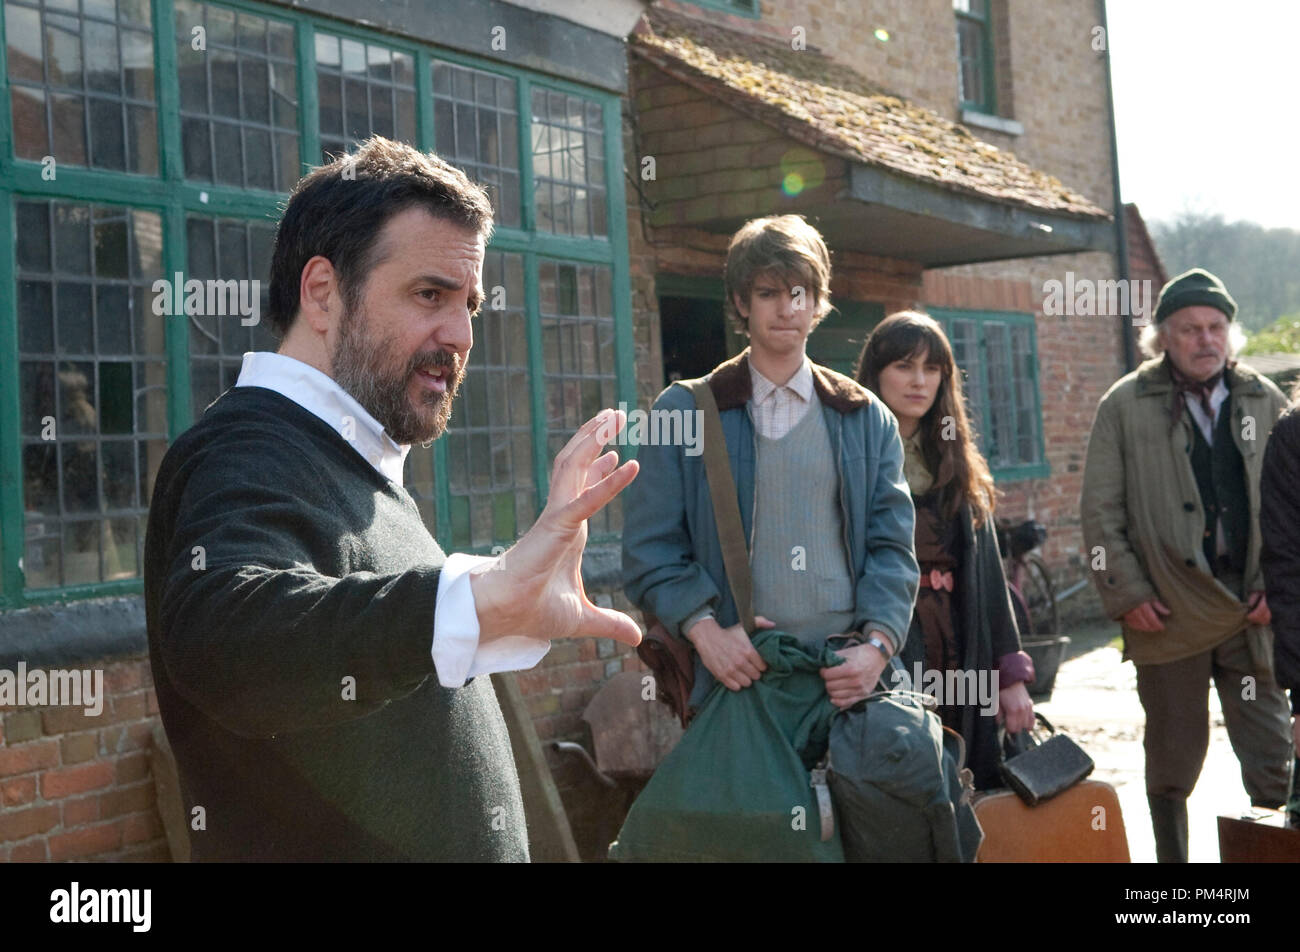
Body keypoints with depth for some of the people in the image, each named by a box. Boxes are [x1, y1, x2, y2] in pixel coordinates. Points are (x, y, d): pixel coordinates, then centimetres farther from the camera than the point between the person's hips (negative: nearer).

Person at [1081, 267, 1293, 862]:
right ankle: (1171, 859, 23)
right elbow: (1100, 511, 0)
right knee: (1174, 757, 10)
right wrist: (1127, 594, -7)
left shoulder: (1266, 404, 9)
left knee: (1271, 754, 3)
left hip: (1252, 608, 2)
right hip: (1168, 611, -2)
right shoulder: (1126, 406, 1)